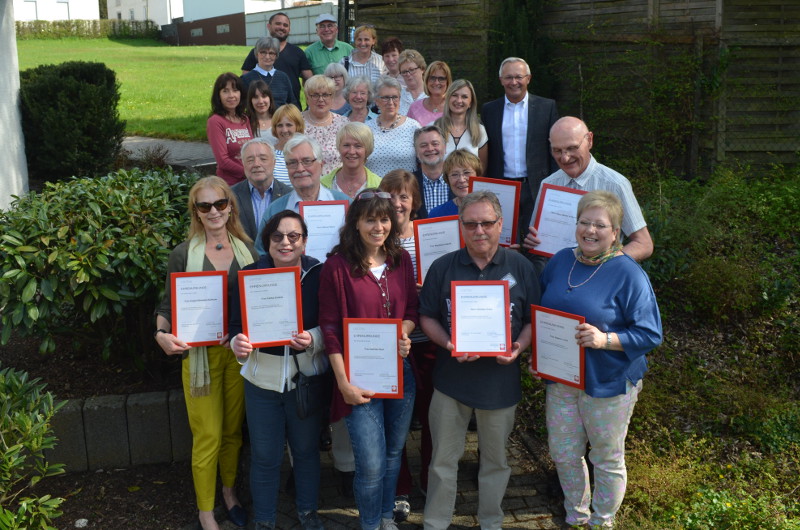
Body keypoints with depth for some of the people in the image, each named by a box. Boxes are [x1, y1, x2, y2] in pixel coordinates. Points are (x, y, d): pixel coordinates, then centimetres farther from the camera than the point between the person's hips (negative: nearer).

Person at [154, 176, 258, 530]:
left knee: (234, 429, 14)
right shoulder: (184, 254, -5)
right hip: (200, 353, -3)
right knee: (208, 437, 1)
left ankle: (229, 490, 37)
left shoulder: (246, 250, 4)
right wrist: (163, 334, -22)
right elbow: (168, 304, -2)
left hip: (239, 351, 3)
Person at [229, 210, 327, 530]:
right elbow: (237, 326, -5)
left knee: (306, 449, 18)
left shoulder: (318, 274, -8)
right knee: (264, 456, 11)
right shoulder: (250, 275, -6)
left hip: (307, 377, 0)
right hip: (262, 379, 0)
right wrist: (239, 344, -26)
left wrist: (313, 340, -25)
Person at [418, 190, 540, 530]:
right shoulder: (443, 267, -1)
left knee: (496, 460, 16)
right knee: (443, 460, 10)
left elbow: (534, 319, 3)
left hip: (501, 380, 1)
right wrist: (448, 344, -16)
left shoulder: (520, 267, -1)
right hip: (452, 378, 0)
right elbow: (427, 317, 2)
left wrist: (519, 346, -16)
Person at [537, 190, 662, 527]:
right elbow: (540, 313, 14)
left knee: (607, 460, 12)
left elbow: (650, 334, -16)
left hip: (608, 384, -5)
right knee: (563, 454, 16)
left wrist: (604, 339, -29)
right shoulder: (561, 261, 2)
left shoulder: (629, 274, -15)